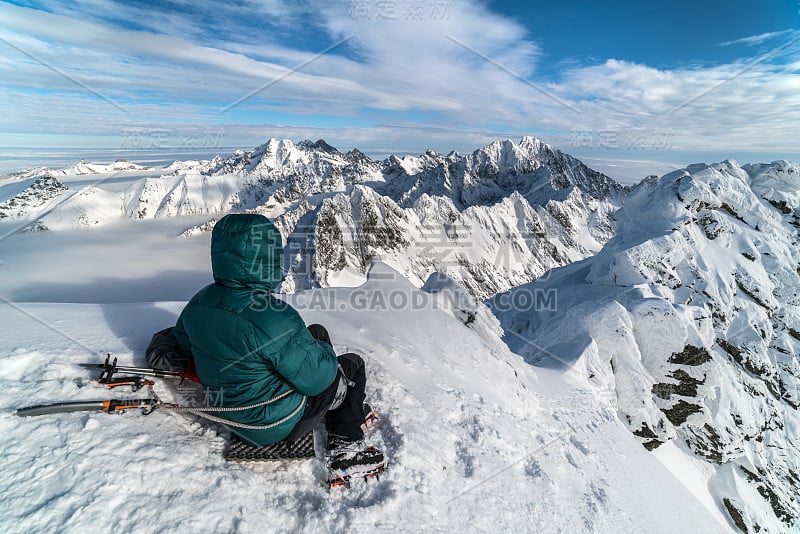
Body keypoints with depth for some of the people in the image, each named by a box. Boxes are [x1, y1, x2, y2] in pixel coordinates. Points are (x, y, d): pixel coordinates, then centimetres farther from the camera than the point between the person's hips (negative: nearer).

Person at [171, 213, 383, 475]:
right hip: (277, 425, -7)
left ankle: (341, 412, 31)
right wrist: (325, 351, -5)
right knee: (353, 364, 11)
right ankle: (346, 446, 22)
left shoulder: (198, 302, -10)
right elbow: (316, 378, -25)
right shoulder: (273, 317, -36)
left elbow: (182, 342, 12)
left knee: (317, 332, 18)